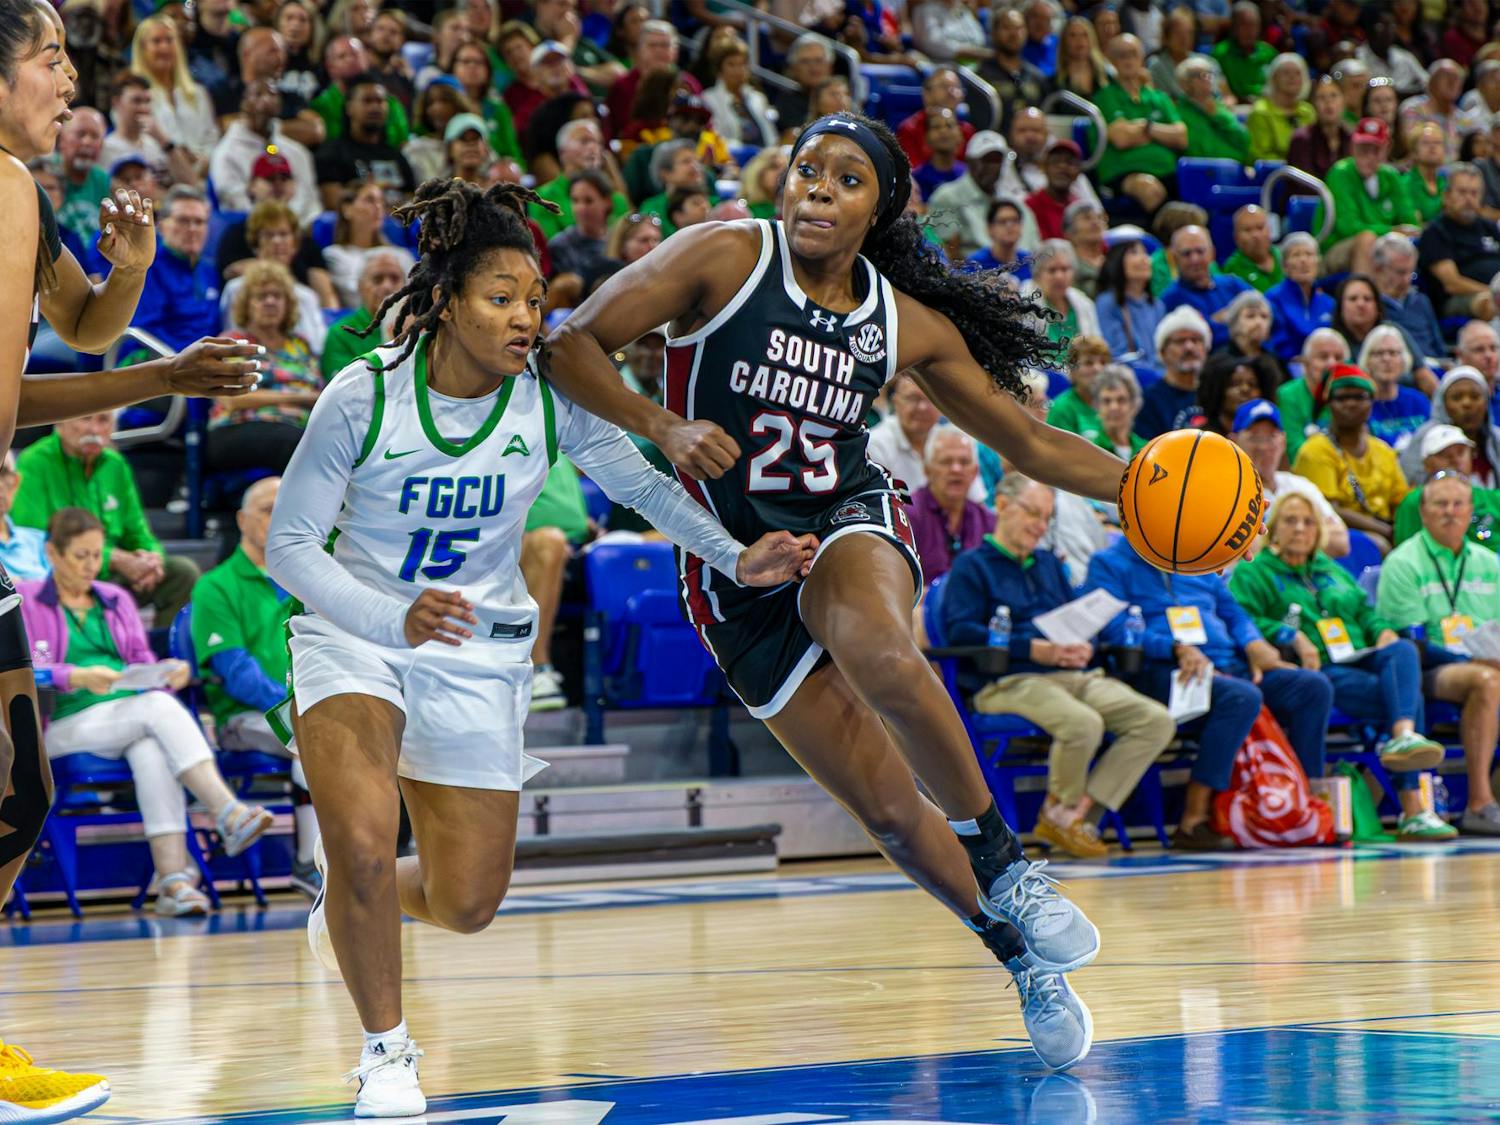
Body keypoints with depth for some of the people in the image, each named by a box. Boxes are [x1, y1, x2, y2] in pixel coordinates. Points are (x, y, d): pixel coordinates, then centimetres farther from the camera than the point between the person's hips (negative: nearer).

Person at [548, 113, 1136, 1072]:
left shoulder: (909, 324, 1)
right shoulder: (727, 258, -8)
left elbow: (1028, 440, 10)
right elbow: (572, 347, -11)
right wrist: (664, 426, -27)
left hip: (851, 522, 0)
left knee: (879, 651, -38)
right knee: (887, 809, -1)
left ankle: (1001, 858, -21)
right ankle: (1022, 957, 21)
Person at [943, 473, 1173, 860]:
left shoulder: (1048, 563, 29)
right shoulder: (971, 566, 5)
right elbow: (959, 630, -9)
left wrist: (1084, 647, -1)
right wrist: (1033, 649, -18)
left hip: (1073, 675, 8)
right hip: (1008, 682, -8)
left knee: (1157, 722, -14)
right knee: (1082, 723, -37)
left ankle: (1080, 813, -16)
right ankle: (1057, 811, -9)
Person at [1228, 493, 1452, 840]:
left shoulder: (1332, 571, 31)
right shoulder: (1252, 573, 9)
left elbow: (1365, 611, 28)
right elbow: (1243, 620, -7)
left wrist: (1382, 631, 5)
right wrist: (1294, 638, -19)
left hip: (1360, 659, 6)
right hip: (1316, 671, -6)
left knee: (1403, 650, -29)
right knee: (1410, 698, -27)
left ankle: (1405, 735, -45)